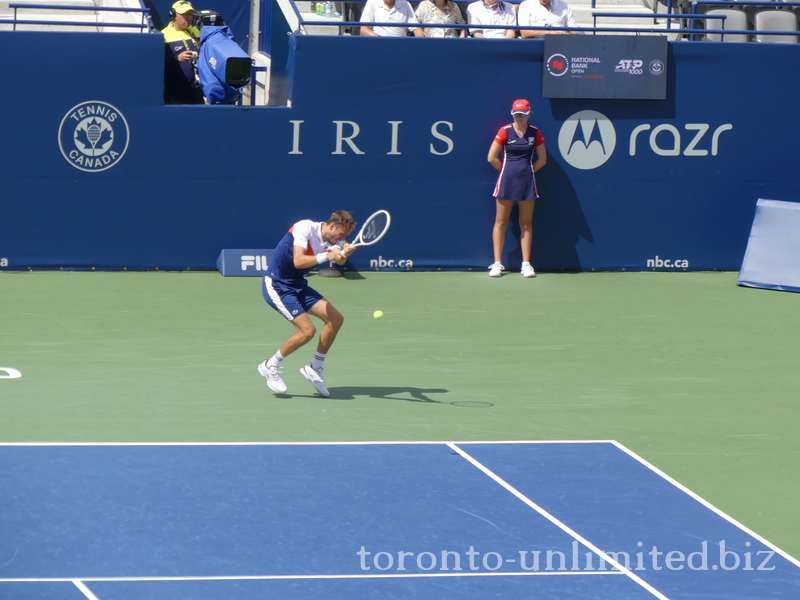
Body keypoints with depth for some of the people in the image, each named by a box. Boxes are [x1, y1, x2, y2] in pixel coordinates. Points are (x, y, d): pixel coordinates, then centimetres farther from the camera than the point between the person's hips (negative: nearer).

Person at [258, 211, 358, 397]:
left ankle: (315, 368, 16)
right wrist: (326, 256, -35)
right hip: (276, 285, -9)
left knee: (336, 319, 1)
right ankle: (270, 366, 1)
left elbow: (340, 261, -19)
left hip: (297, 285, 9)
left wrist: (344, 254, -41)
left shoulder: (332, 240, 2)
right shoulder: (305, 228, -19)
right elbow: (298, 261, -29)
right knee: (307, 330, -19)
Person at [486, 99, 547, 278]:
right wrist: (508, 169, 6)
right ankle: (497, 263, 5)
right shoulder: (505, 132, -2)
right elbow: (492, 158, 0)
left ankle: (526, 264, 8)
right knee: (501, 222, 1)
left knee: (526, 224, 4)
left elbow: (542, 159, 11)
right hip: (507, 181, -1)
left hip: (527, 181, 1)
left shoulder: (535, 133, 4)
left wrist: (527, 170, 4)